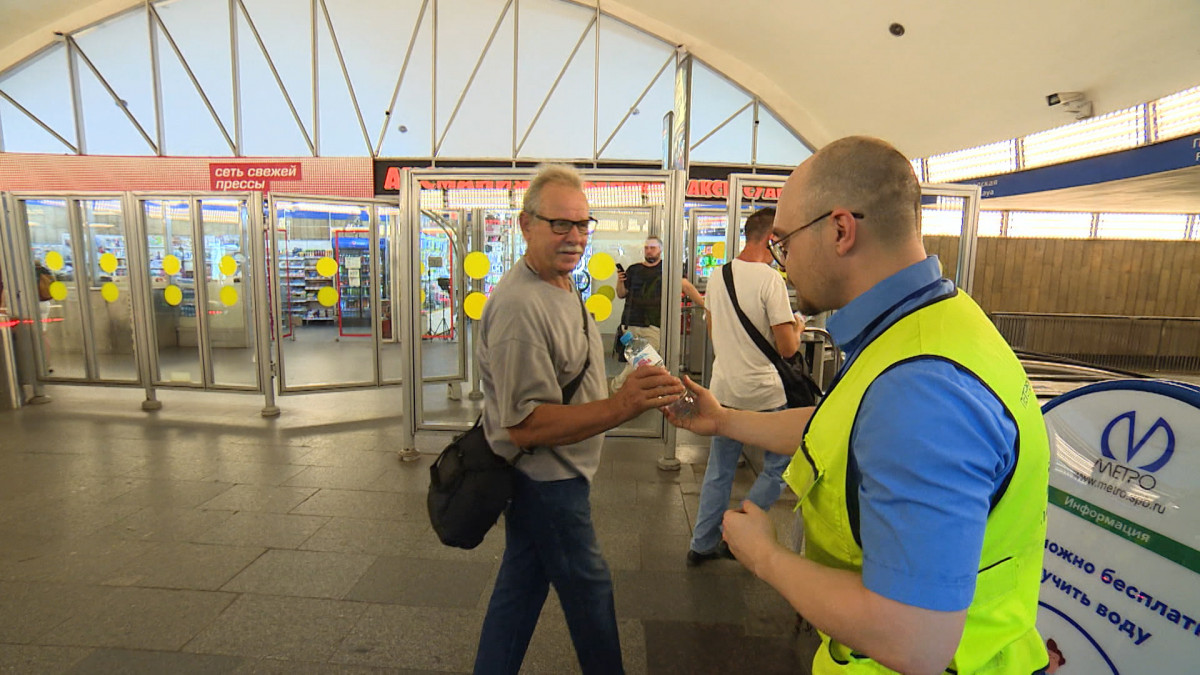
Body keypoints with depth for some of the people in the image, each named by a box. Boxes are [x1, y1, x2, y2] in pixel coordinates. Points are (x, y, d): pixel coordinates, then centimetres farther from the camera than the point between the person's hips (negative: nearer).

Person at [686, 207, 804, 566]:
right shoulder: (770, 280, -16)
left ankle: (702, 543, 27)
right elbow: (787, 347, -16)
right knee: (779, 466, 14)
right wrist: (798, 328, 4)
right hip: (763, 392, -6)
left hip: (723, 389, 7)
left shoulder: (716, 277, 5)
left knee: (718, 471, 17)